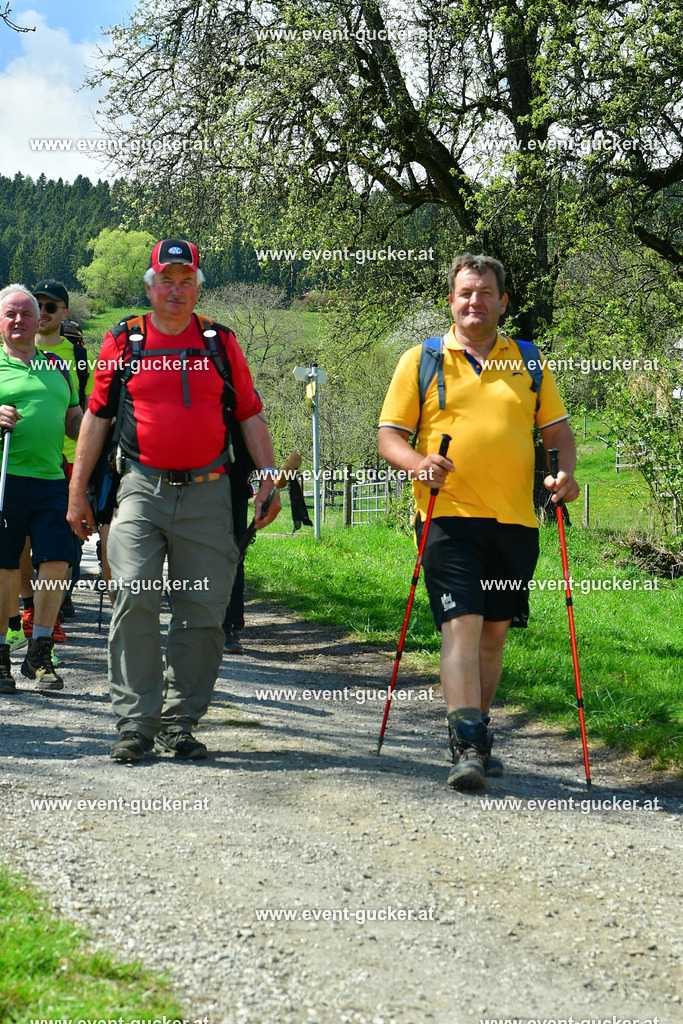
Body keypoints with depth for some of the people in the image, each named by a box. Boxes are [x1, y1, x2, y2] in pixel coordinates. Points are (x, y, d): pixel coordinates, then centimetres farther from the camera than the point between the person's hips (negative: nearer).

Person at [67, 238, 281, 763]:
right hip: (143, 489, -1)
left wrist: (268, 481, 3)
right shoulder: (123, 342, 9)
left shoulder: (222, 344, 11)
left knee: (203, 612, 0)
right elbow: (97, 416, 12)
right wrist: (77, 492, 10)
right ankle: (135, 722, -9)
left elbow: (251, 417, 13)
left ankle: (179, 723, 10)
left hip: (207, 494, 1)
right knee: (135, 599, -15)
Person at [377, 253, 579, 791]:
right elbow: (389, 436, 4)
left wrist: (566, 470, -5)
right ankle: (468, 746, -18)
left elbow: (557, 428, 16)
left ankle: (478, 736, 23)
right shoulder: (421, 361, 6)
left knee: (495, 630, 10)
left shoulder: (528, 362, 14)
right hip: (448, 518, -3)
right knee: (461, 624, -15)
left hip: (514, 521, 3)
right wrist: (418, 463, -17)